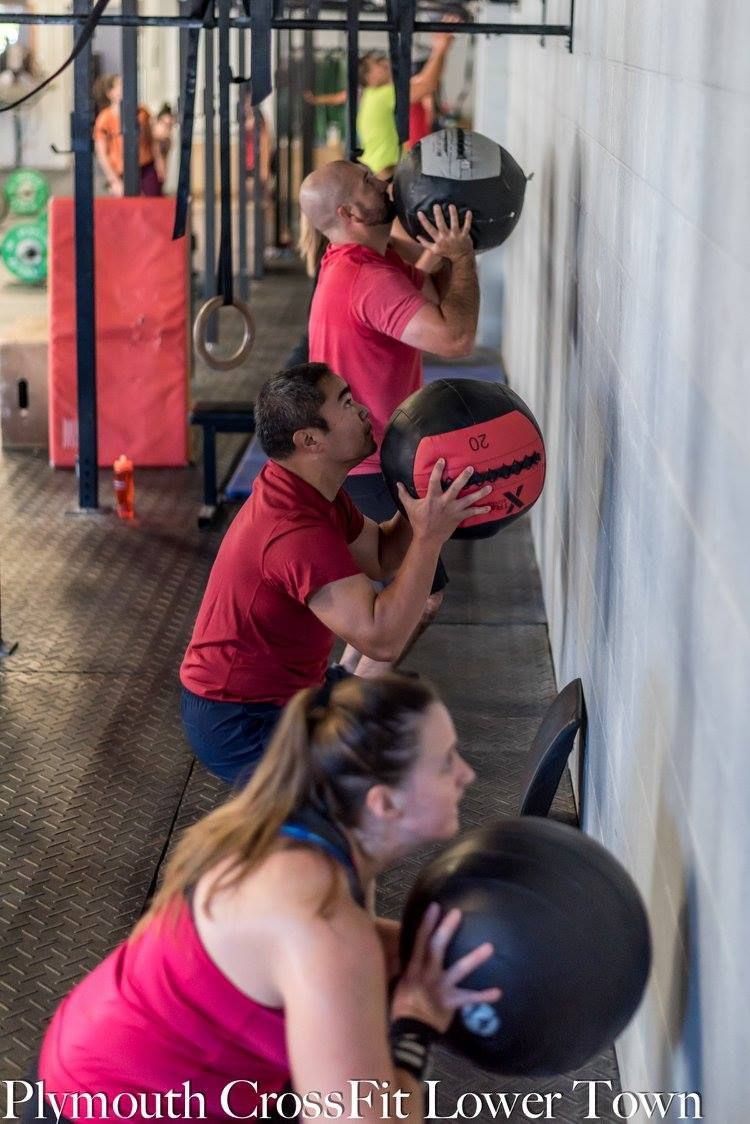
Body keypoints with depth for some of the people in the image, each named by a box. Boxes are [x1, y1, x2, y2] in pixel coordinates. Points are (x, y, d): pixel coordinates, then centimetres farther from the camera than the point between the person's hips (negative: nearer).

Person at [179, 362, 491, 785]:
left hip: (293, 685, 10)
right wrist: (429, 537, -34)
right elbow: (382, 639, -35)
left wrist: (420, 502, -9)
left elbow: (382, 556, 9)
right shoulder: (295, 530, -30)